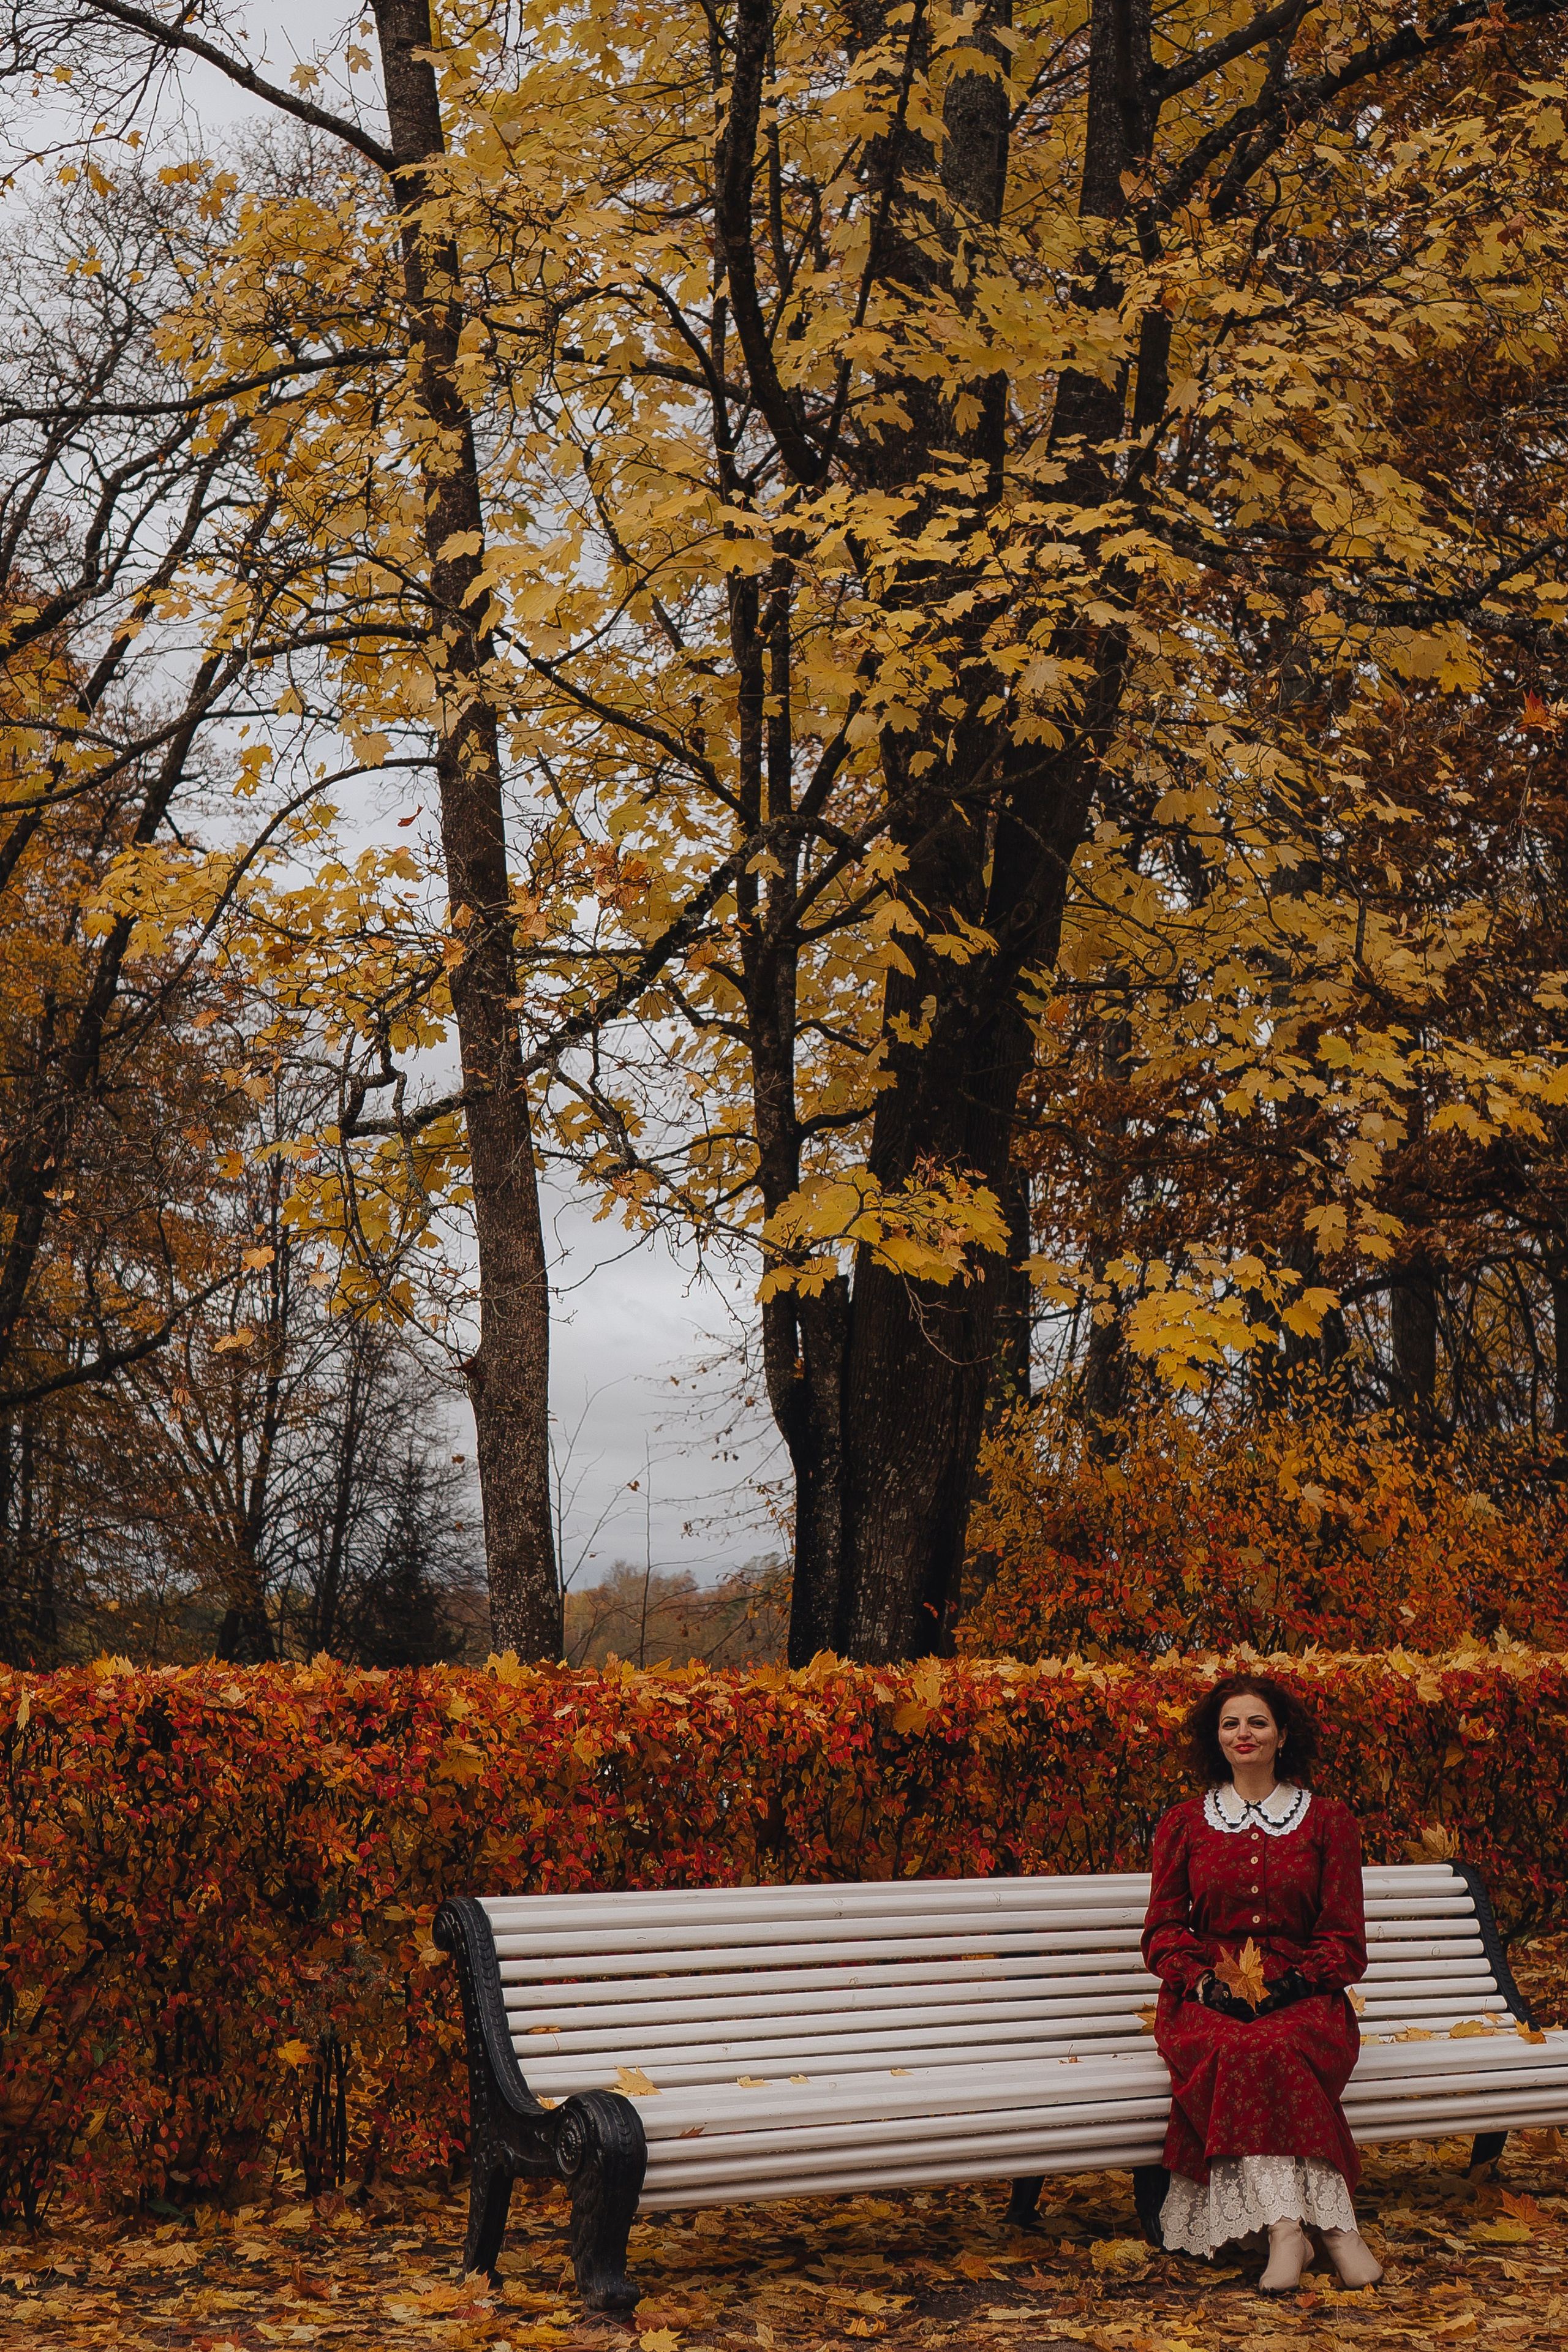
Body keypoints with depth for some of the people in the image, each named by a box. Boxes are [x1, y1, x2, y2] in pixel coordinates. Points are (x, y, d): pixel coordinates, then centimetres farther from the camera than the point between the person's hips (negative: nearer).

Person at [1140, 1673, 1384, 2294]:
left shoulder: (1328, 1820, 10)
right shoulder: (1183, 1825, 14)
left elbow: (1344, 1939, 6)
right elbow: (1163, 1931, 10)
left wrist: (1290, 1984, -13)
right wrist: (1208, 1982, -11)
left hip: (1301, 1994, -1)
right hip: (1206, 1997, 1)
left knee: (1259, 2051, -36)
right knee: (1239, 2048, -35)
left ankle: (1285, 2225, -37)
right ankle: (1333, 2223, -38)